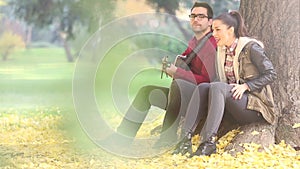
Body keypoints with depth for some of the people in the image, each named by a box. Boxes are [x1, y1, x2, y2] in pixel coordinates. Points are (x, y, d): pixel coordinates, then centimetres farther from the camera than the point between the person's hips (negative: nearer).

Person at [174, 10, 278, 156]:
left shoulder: (251, 47, -8)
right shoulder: (221, 50, 13)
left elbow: (271, 74, -9)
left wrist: (245, 86, -19)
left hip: (255, 105, -7)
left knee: (217, 87, -30)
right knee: (202, 88, -18)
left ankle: (208, 141, -43)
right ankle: (186, 136, -32)